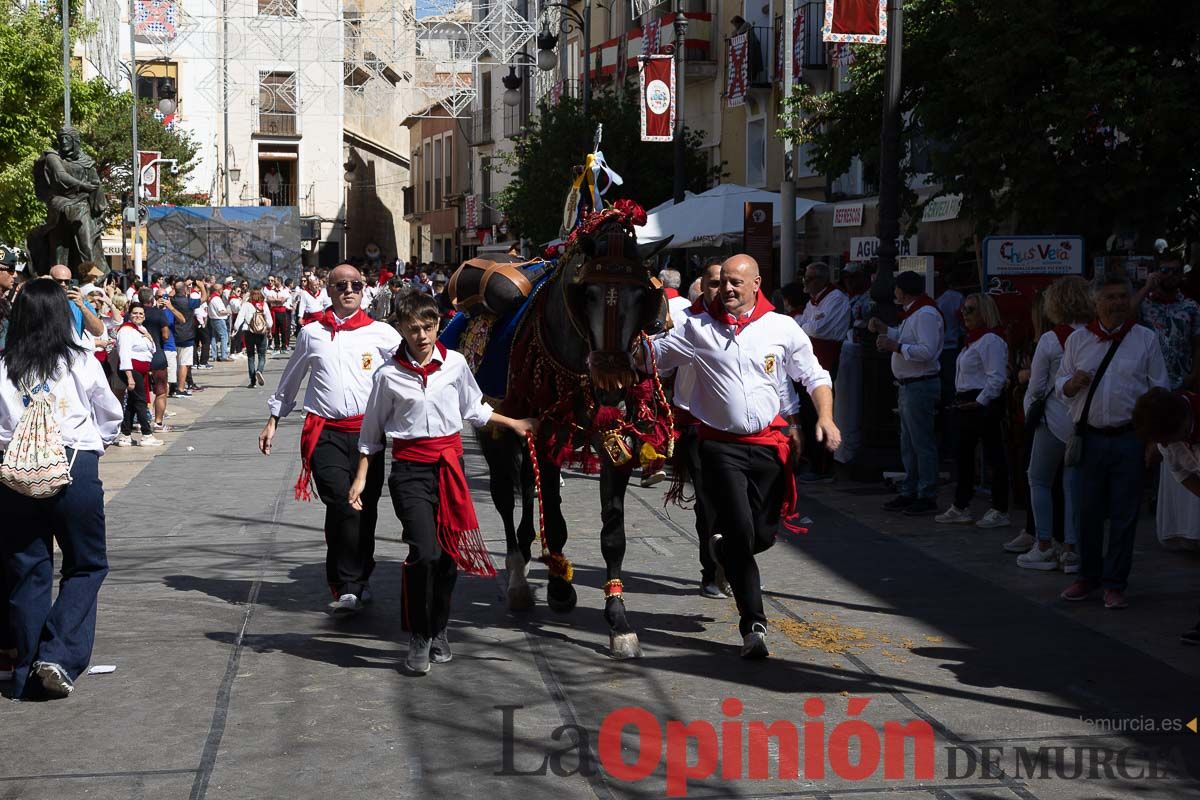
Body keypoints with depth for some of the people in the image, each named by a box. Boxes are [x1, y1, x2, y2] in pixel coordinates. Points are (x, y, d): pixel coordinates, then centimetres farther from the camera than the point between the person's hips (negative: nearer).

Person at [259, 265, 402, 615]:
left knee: (365, 509, 4)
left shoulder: (382, 334, 8)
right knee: (343, 505, -17)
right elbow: (290, 380, 25)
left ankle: (350, 585, 20)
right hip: (325, 433, -1)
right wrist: (273, 419, 28)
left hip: (367, 431, 1)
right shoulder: (312, 333, 12)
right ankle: (351, 587, -12)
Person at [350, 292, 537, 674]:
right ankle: (418, 637, -3)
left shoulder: (455, 363, 3)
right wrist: (361, 478, 6)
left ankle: (438, 629, 26)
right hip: (410, 470, -3)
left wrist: (514, 423, 24)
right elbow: (372, 432, 7)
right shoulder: (388, 375, -4)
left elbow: (473, 409, 20)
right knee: (424, 552, -16)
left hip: (450, 464, 3)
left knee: (449, 553, 7)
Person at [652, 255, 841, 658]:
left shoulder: (782, 329, 3)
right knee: (741, 532, -10)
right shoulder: (698, 328, 0)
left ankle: (723, 548, 42)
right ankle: (753, 624, 1)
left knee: (764, 534, 6)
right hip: (721, 445, -2)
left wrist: (825, 417, -5)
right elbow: (653, 355, 5)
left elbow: (815, 377, 10)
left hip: (770, 443, 2)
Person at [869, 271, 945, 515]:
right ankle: (909, 493, 24)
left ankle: (927, 497, -2)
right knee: (908, 443, 16)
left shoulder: (926, 314, -17)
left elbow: (927, 351, -27)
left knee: (922, 443, -6)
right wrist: (885, 330, 18)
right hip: (908, 385, 11)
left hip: (920, 386, -11)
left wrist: (895, 346, -22)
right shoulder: (913, 313, 17)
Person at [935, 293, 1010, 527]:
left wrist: (980, 402, -20)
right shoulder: (973, 339, 18)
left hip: (984, 405, -11)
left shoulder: (991, 340, -15)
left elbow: (997, 377, -21)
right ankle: (960, 508, 21)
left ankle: (1000, 511, 2)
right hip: (965, 403, 11)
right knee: (962, 455, 13)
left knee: (993, 456, -4)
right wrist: (960, 402, 17)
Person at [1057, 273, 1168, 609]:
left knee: (1124, 514, 2)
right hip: (1090, 438, 2)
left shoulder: (1146, 339, 4)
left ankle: (1114, 584, 11)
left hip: (1130, 439, -2)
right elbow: (1060, 382, 15)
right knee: (1089, 511, 8)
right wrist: (1072, 383, -10)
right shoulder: (1078, 339, 9)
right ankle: (1088, 577, 22)